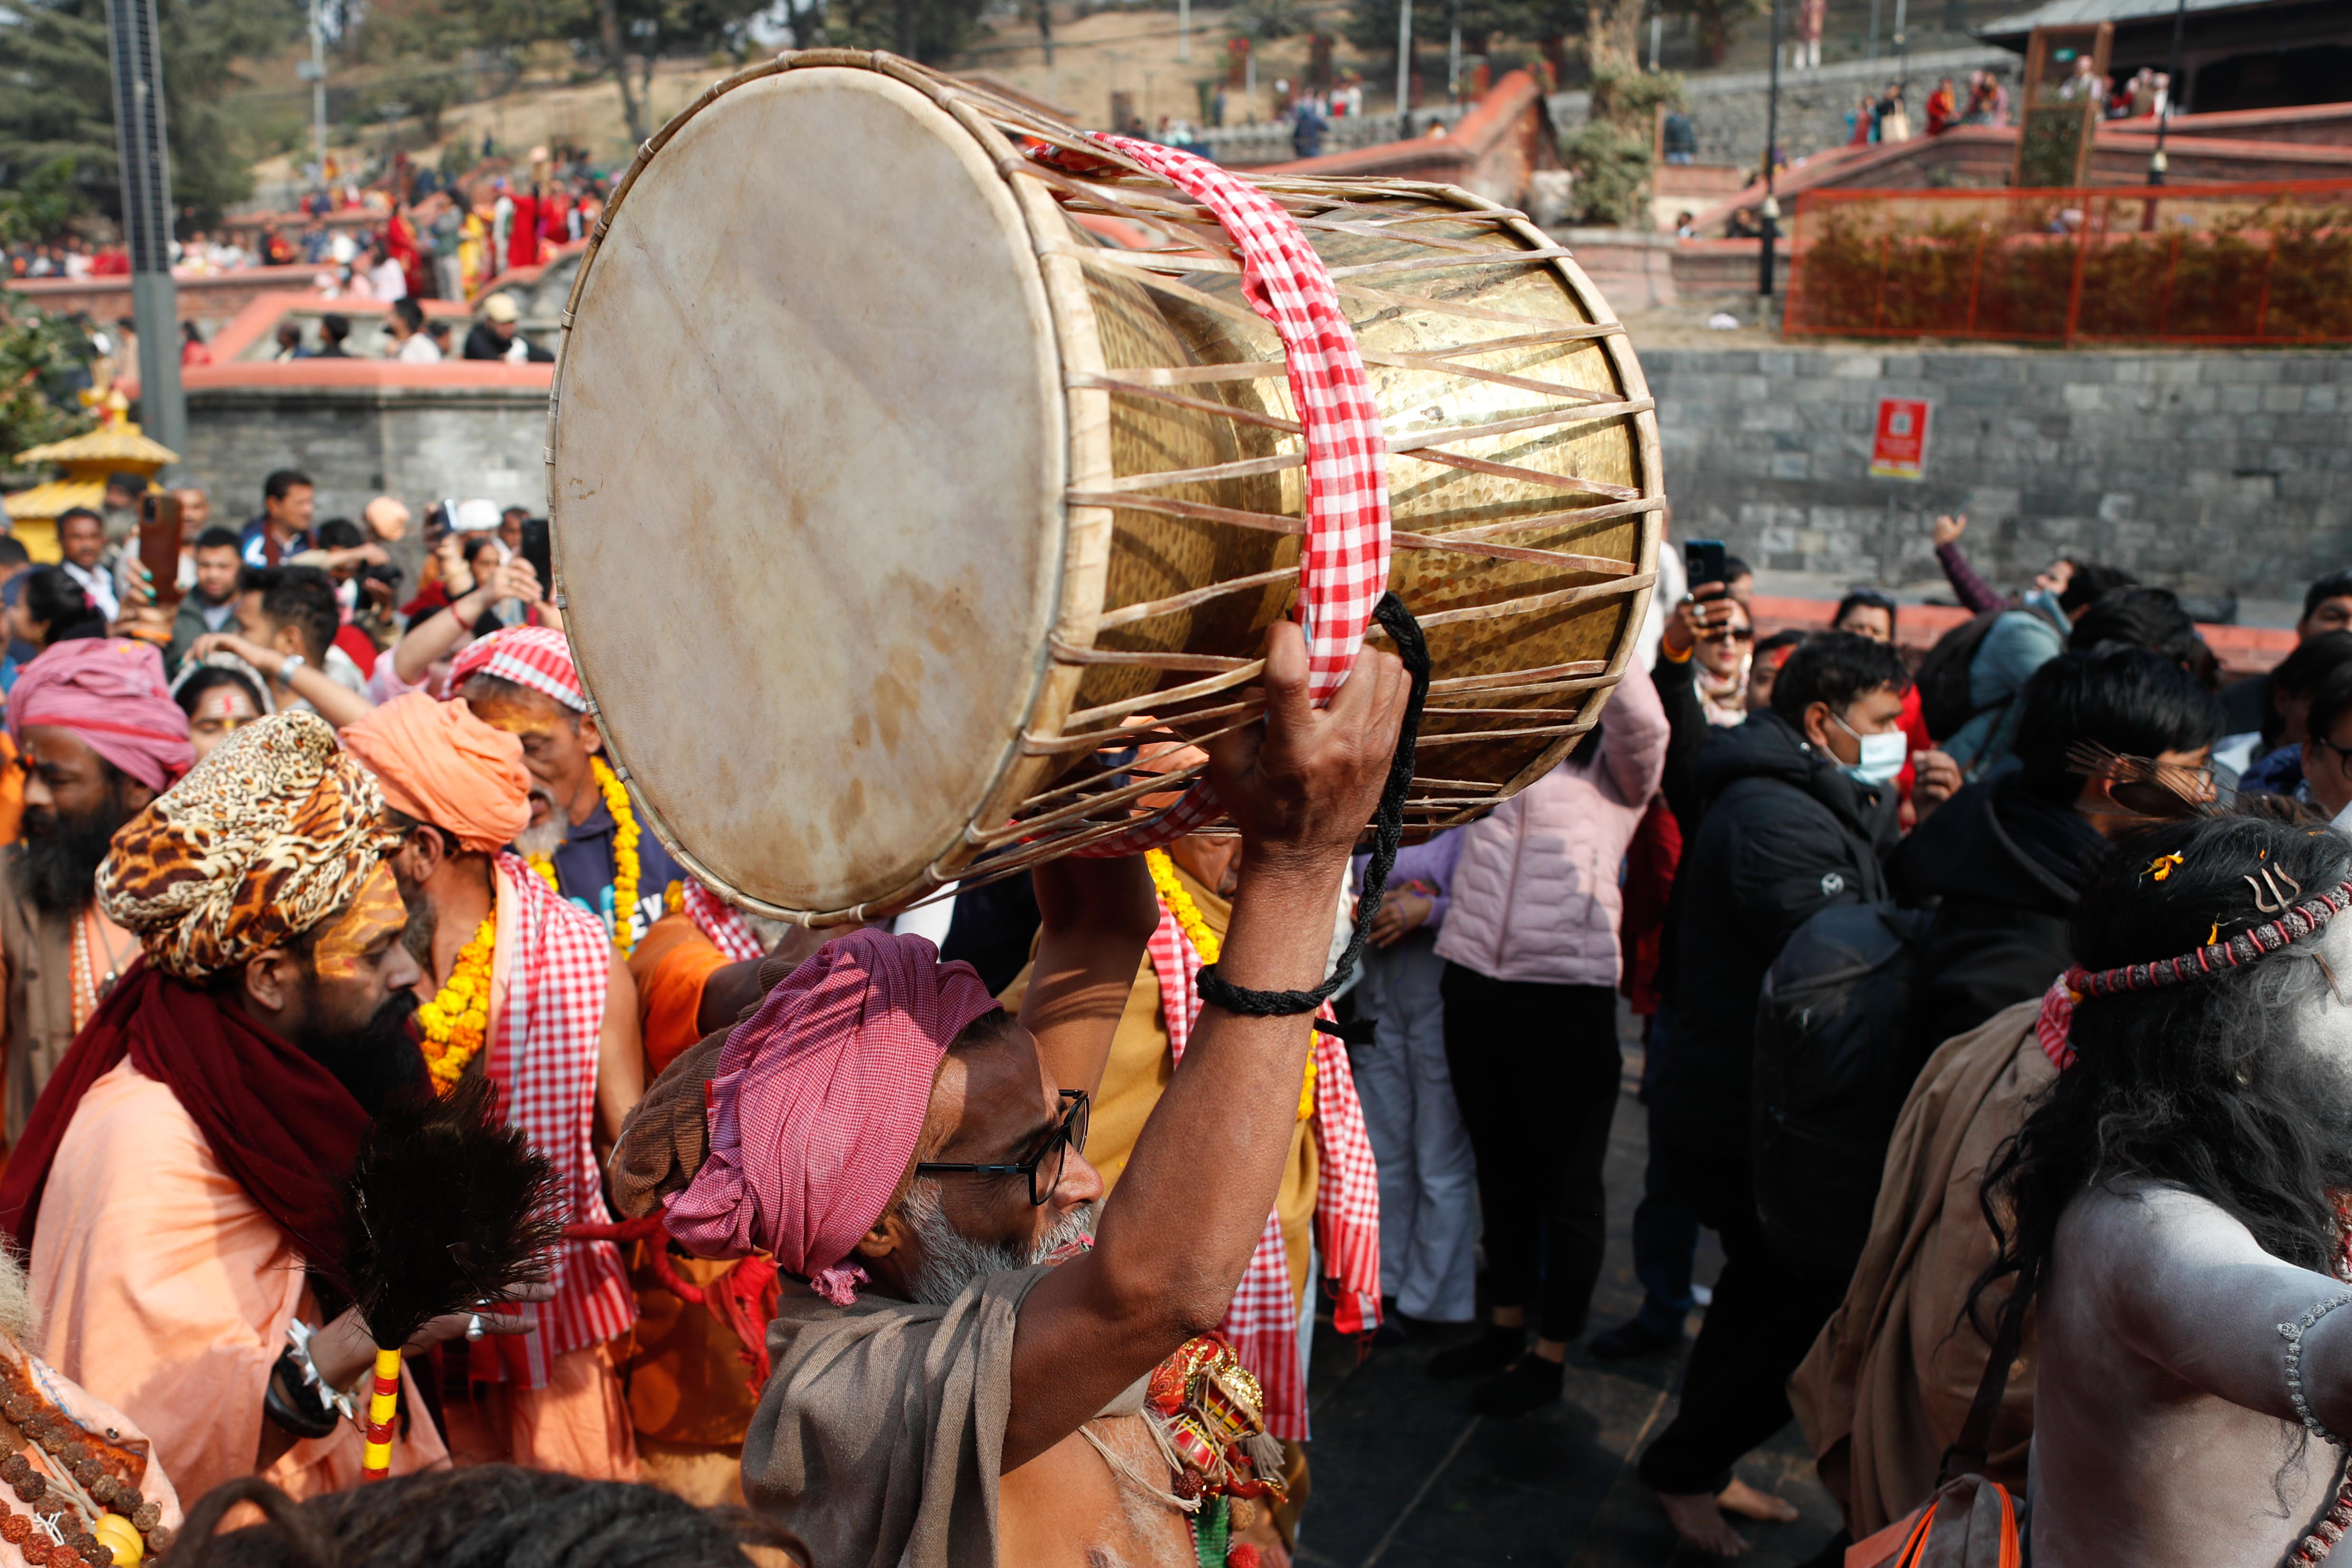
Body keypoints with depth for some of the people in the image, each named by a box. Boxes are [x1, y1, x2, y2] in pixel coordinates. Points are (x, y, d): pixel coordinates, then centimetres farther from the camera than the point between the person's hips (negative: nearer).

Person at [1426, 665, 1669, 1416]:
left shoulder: (1615, 763, 0)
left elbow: (1641, 717, -20)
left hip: (1568, 994, -5)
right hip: (1474, 981, 5)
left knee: (1567, 1179, 5)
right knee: (1500, 1165, 18)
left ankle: (1550, 1354, 20)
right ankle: (1505, 1325, 34)